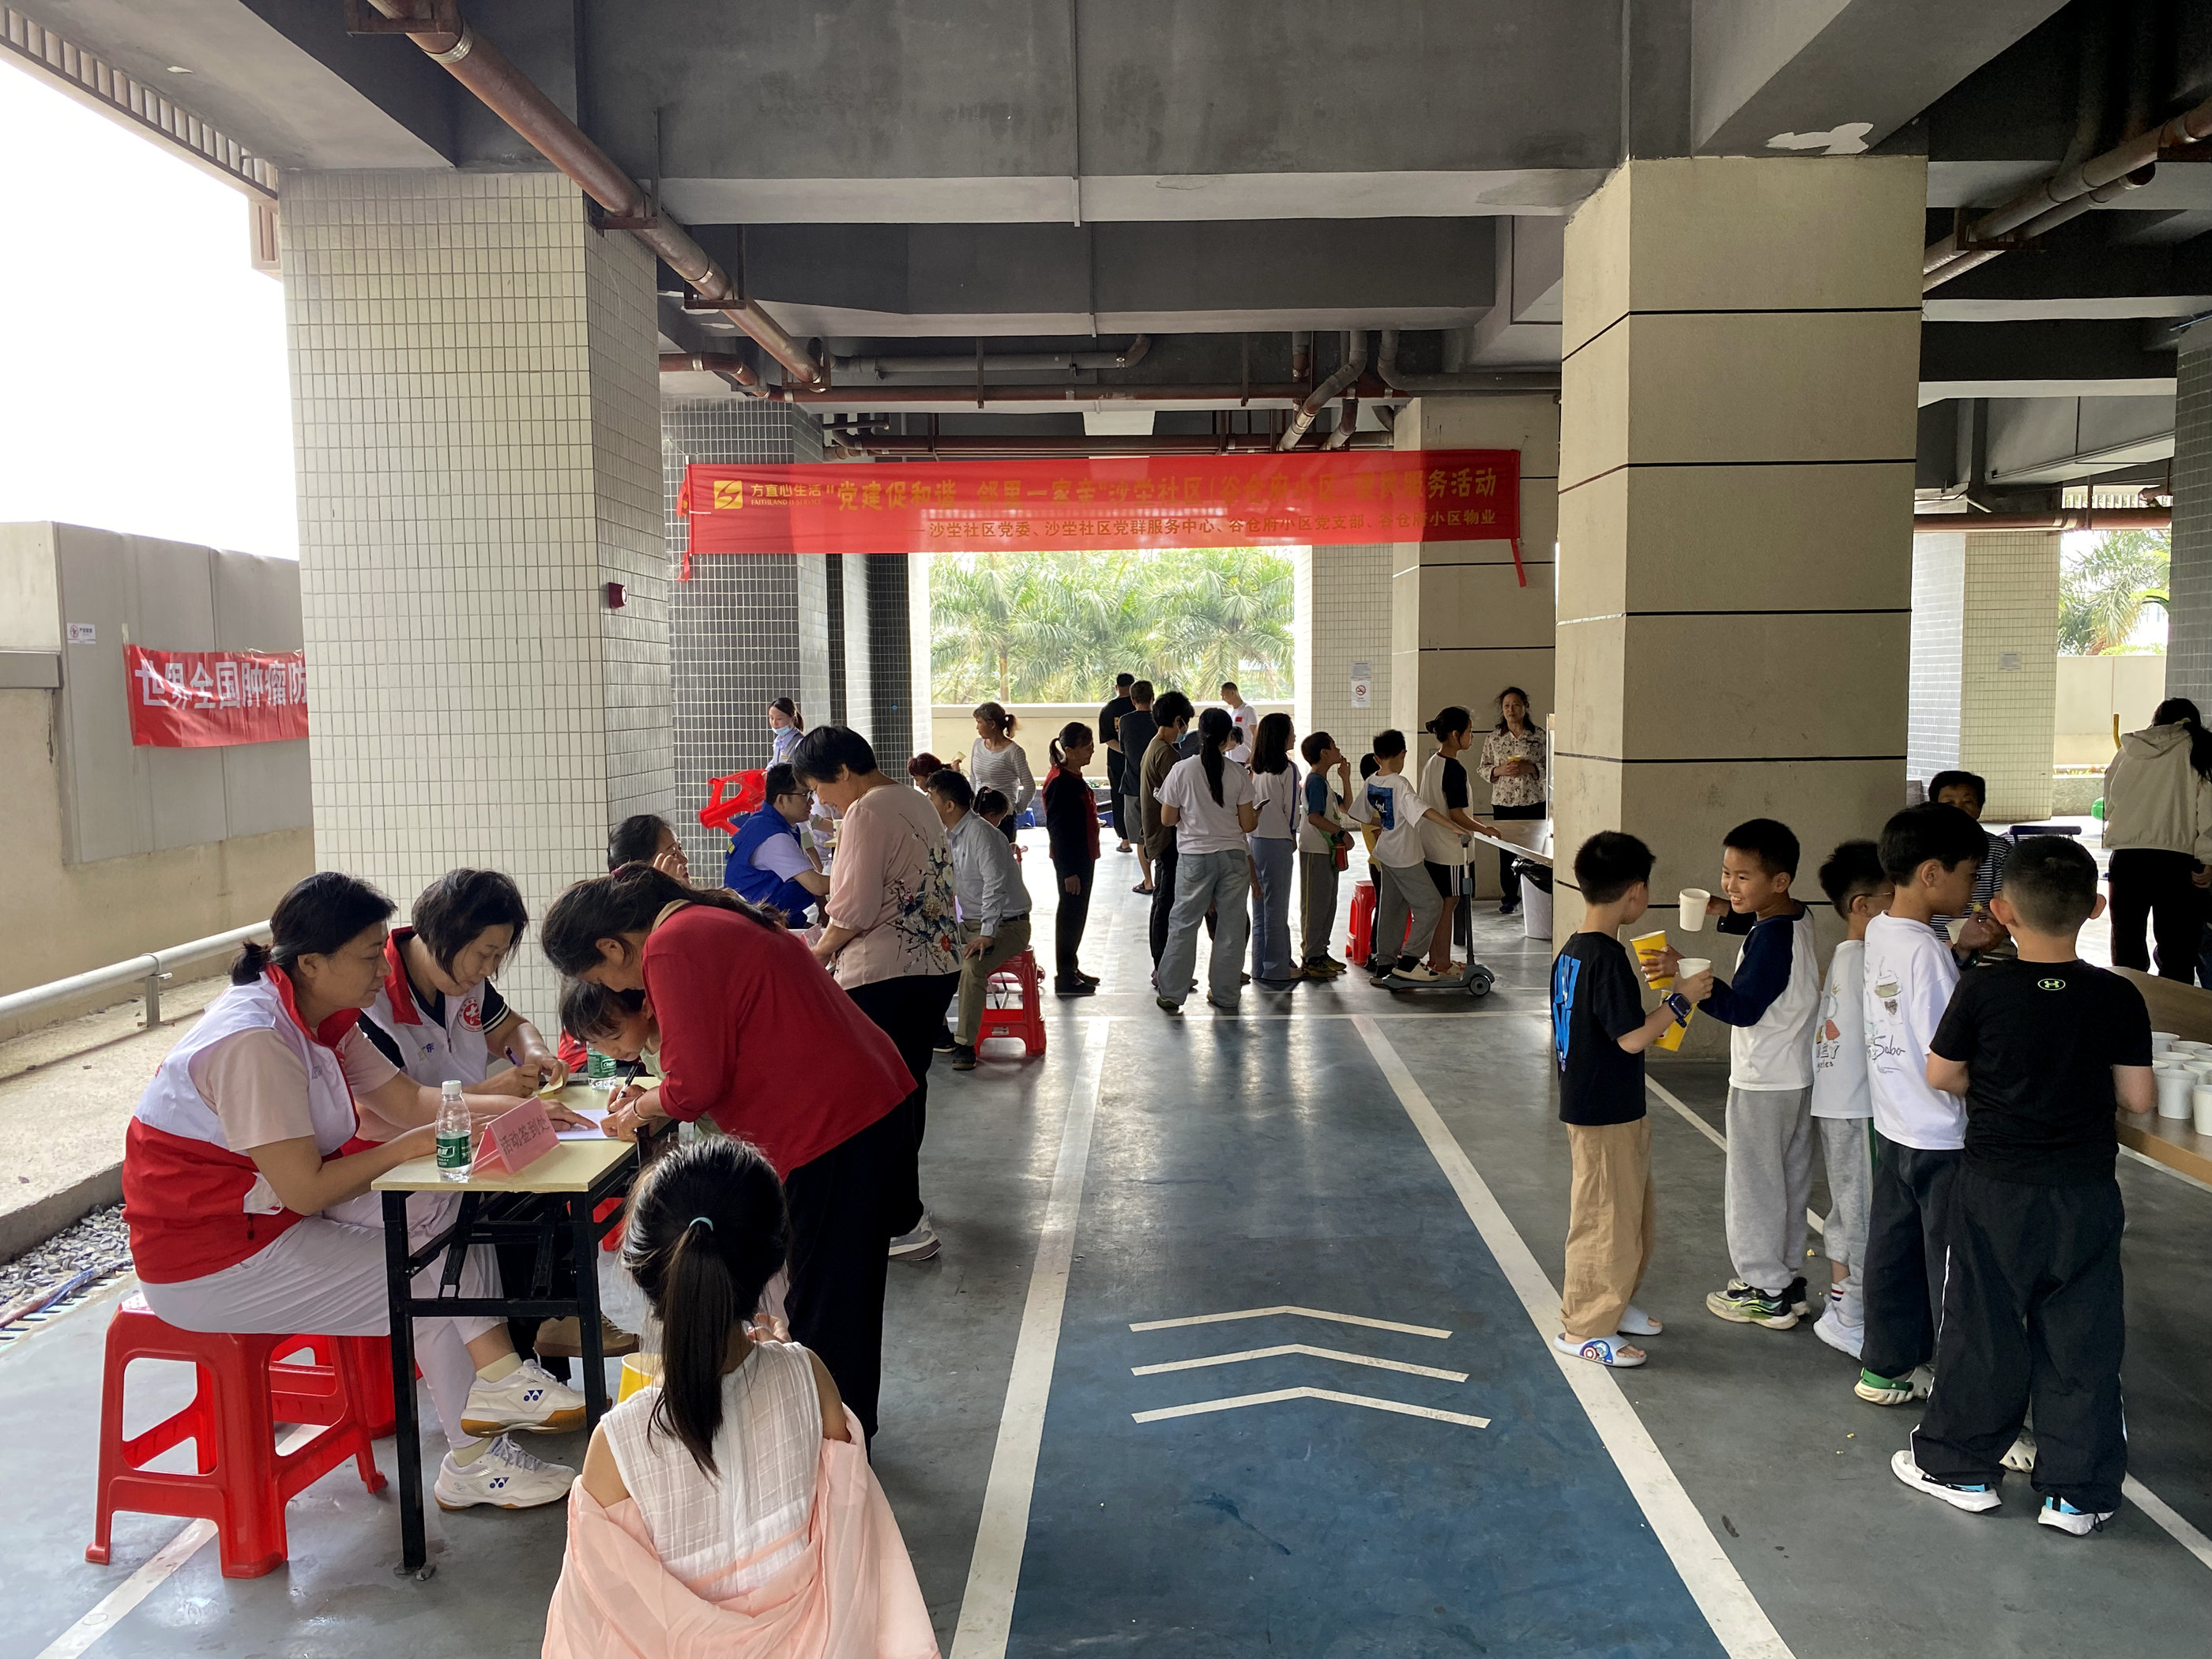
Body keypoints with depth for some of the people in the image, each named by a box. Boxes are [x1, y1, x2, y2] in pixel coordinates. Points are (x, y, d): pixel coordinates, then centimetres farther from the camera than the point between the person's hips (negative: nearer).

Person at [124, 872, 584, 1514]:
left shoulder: (315, 1013, 2)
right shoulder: (255, 1041, -28)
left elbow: (405, 1095, 6)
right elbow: (305, 1190, -27)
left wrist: (506, 1107, -7)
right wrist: (413, 1145, -18)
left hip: (272, 1208, 9)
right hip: (210, 1261, -9)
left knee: (444, 1209, -6)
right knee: (429, 1287, -8)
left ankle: (495, 1377, -12)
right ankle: (472, 1465, 7)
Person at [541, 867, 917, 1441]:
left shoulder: (671, 948, -15)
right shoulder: (712, 920, 16)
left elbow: (695, 1084, -16)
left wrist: (640, 1109, 4)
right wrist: (655, 1099, 17)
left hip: (831, 1125, -10)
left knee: (819, 1306, 3)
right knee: (841, 1291, 21)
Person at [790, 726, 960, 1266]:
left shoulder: (866, 813, -14)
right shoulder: (915, 802, 15)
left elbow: (854, 909, -18)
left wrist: (821, 950, 1)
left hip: (885, 977, -10)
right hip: (938, 964, 10)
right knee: (909, 1087, 19)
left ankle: (905, 1226, 4)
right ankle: (897, 1198, 34)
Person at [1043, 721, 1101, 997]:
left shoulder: (1075, 778, 11)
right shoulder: (1060, 782, -20)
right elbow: (1057, 828, -22)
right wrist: (1069, 871, -22)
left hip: (1083, 856, 10)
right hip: (1070, 860, -10)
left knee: (1078, 913, 17)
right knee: (1070, 914, -2)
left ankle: (1071, 969, 29)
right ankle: (1065, 978, 6)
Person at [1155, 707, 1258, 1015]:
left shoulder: (1182, 770, -7)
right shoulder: (1238, 774, -5)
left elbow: (1167, 819, -2)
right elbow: (1247, 824, -3)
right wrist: (1257, 812, 18)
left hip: (1194, 857, -1)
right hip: (1233, 856, 1)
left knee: (1184, 924, 8)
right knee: (1231, 926, 10)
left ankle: (1171, 993, 11)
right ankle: (1225, 995, 16)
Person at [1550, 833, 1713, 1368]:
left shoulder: (1570, 952, 6)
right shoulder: (1609, 958, -23)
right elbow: (1633, 1037, -23)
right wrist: (1680, 998, -12)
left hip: (1585, 1101, 10)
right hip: (1608, 1115, -10)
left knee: (1629, 1212, 22)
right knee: (1605, 1219, 2)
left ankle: (1613, 1305, 36)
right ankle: (1584, 1329, 13)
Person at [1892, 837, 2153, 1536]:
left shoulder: (1983, 990, -13)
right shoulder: (2118, 999, -9)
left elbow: (1941, 1075, -4)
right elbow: (2138, 1096, -4)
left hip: (1995, 1191, -1)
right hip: (2085, 1196, 1)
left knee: (1982, 1333, 11)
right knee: (2082, 1342, 11)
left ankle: (1960, 1466, 23)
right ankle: (2078, 1493, 18)